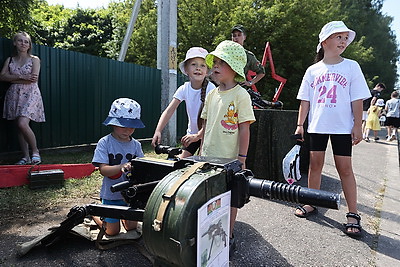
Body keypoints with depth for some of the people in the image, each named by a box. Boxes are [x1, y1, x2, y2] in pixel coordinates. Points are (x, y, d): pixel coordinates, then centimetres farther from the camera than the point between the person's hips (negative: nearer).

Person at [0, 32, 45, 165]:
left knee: (22, 124, -20)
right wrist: (21, 76, -12)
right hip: (14, 95, 5)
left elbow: (33, 79, -9)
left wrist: (13, 79, -4)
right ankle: (26, 156, 9)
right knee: (19, 126, 3)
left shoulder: (34, 59, 3)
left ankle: (35, 152, -4)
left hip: (30, 94, -5)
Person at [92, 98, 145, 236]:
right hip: (111, 194, -3)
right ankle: (94, 213, 36)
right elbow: (103, 170, -21)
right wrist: (121, 167, -39)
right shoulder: (104, 143, -14)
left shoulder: (136, 144, -3)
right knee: (113, 232, 9)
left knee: (132, 227, 14)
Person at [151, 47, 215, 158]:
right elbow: (169, 111, -15)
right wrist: (158, 131, -27)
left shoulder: (210, 88, -19)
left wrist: (198, 136, -32)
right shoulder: (184, 89, -8)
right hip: (192, 133, 4)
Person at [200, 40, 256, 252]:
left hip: (229, 159, -6)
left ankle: (228, 238, 24)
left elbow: (244, 129, -11)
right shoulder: (211, 95, 9)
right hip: (208, 157, 6)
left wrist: (242, 158, -13)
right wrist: (202, 151, 15)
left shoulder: (240, 95, -9)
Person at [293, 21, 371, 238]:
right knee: (315, 164, 8)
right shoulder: (313, 70, 7)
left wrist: (357, 126, -4)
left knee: (344, 168, -1)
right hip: (317, 125, 2)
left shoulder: (351, 66, 3)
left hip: (342, 127, -2)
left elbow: (357, 100, 1)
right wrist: (300, 125, 2)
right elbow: (305, 100, 7)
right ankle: (312, 204, 23)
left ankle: (353, 214, 9)